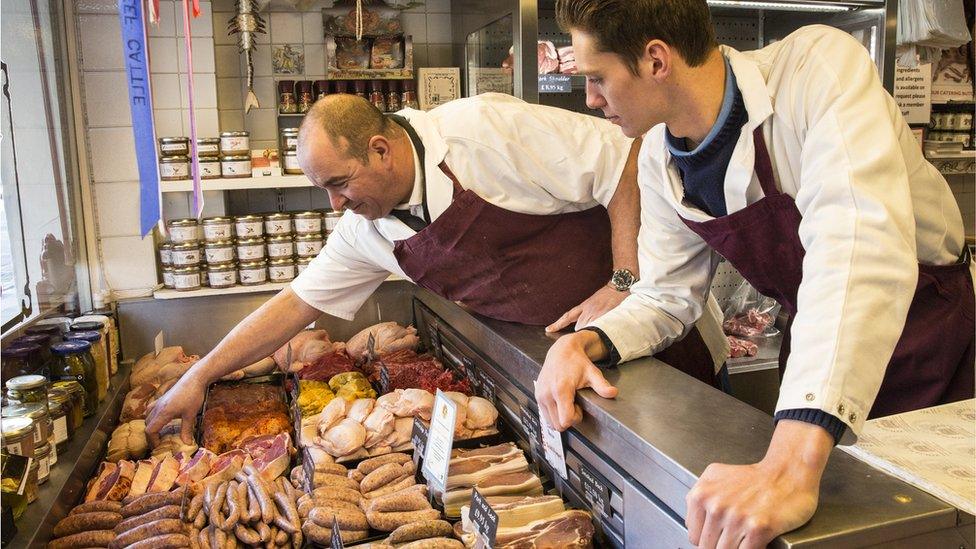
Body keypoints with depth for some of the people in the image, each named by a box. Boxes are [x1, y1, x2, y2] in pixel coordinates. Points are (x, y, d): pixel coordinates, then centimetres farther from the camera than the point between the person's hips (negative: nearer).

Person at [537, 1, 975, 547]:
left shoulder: (819, 67, -28)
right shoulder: (658, 158, -8)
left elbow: (858, 250, -42)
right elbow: (667, 296, -1)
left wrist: (795, 462, -52)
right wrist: (586, 342, -22)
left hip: (932, 324, -4)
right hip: (819, 335, 5)